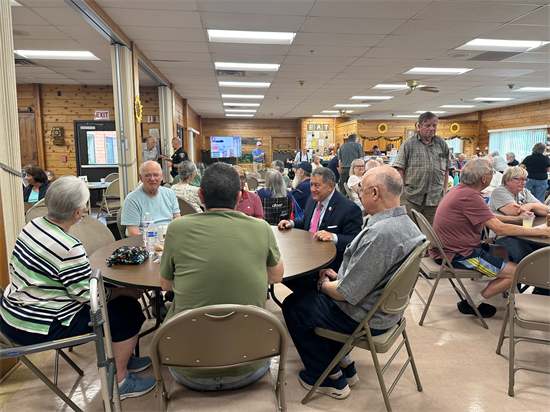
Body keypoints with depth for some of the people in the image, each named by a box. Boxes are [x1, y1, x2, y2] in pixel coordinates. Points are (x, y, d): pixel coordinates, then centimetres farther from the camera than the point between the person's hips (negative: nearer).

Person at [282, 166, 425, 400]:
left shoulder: (379, 234, -33)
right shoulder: (405, 223, -1)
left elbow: (347, 293, -28)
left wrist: (324, 285, -7)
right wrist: (339, 276, 5)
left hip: (364, 317, -10)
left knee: (293, 306, 6)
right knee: (311, 292, 25)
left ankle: (331, 380, 19)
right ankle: (343, 365, 30)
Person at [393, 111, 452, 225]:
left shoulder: (442, 145, 13)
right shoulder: (408, 144, 1)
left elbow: (446, 169, 18)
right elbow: (400, 169, -2)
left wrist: (444, 190, 11)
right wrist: (402, 191, -8)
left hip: (435, 198, 3)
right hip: (411, 198, -3)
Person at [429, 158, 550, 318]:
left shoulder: (461, 189, 8)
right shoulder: (470, 196, -24)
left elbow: (488, 216, 21)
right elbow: (500, 229, -23)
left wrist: (516, 219, 18)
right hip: (457, 255, -11)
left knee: (502, 252, 22)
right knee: (517, 273, -7)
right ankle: (472, 304, 2)